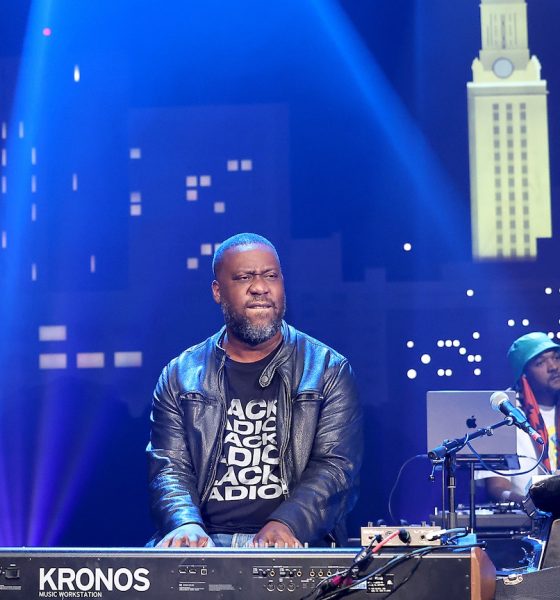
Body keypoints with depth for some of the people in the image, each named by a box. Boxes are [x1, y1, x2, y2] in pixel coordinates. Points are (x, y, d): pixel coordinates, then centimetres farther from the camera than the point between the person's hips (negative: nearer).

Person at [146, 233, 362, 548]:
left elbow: (337, 466, -2)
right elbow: (169, 468, 5)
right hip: (207, 542, 2)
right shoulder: (182, 375, 14)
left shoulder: (329, 371, 9)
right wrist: (186, 525, -17)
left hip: (295, 545, -1)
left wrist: (285, 524, -21)